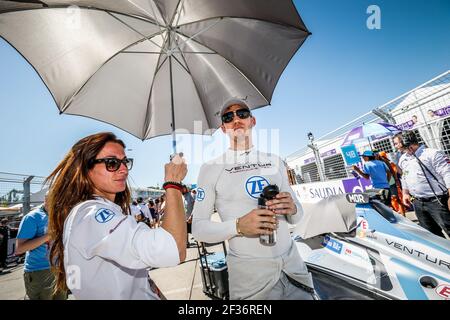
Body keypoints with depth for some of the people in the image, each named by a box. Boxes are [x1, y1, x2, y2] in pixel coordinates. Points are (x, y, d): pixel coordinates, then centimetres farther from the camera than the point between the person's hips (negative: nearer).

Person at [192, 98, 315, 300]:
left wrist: (292, 209, -12)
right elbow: (198, 228, -8)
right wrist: (239, 226, -24)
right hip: (249, 273, -3)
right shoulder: (211, 168, -8)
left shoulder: (275, 162, 5)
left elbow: (296, 217, 11)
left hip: (293, 265, 4)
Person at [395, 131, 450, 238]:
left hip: (437, 201, -6)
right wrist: (405, 193, 16)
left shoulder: (432, 154, -11)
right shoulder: (402, 159, 10)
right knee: (432, 233, 15)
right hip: (417, 203, 6)